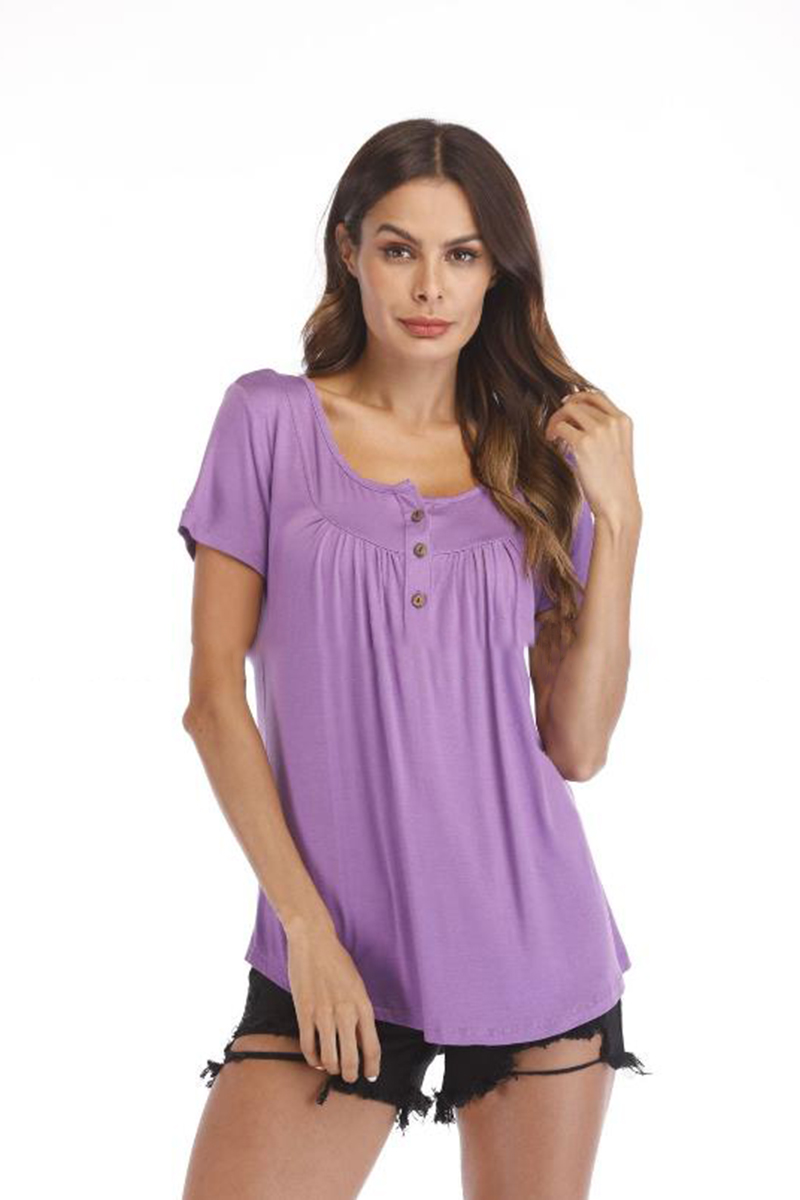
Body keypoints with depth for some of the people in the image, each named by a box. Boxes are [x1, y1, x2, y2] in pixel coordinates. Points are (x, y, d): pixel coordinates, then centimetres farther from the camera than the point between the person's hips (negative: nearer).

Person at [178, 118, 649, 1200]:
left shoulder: (542, 453, 6)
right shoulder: (272, 420, 0)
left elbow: (578, 747, 0)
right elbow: (214, 696, -2)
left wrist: (618, 517, -6)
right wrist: (305, 924, -8)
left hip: (535, 943, 2)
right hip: (337, 948, -2)